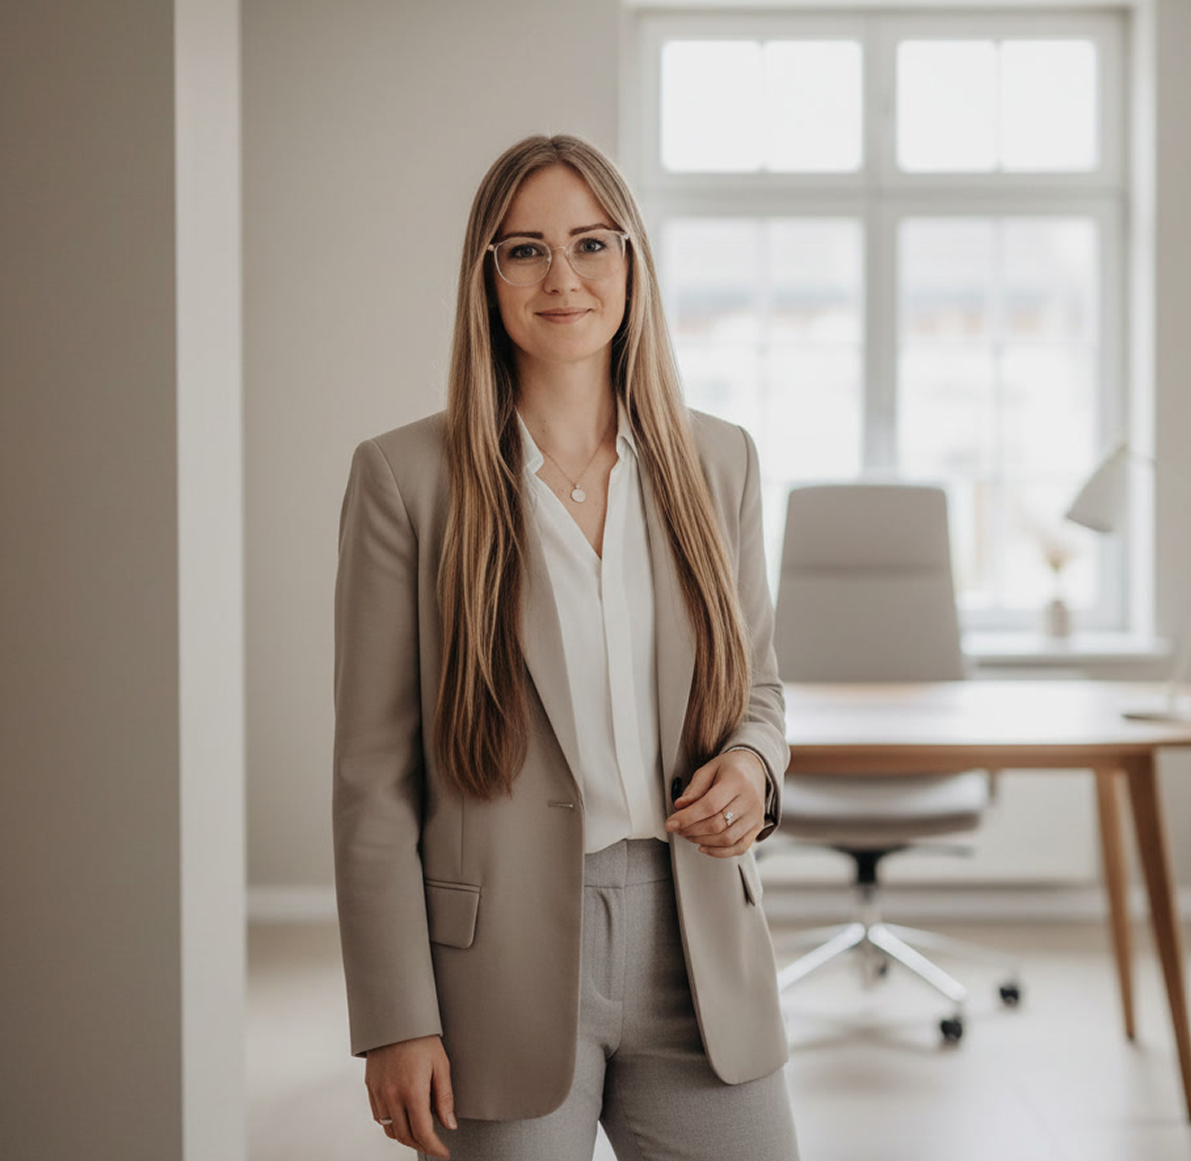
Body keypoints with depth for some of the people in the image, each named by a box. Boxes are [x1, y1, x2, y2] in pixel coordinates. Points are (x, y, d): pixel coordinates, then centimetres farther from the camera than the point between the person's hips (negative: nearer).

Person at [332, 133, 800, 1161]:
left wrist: (751, 762, -6)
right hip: (503, 962, -3)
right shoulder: (407, 476, -5)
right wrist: (395, 1019, -8)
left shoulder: (719, 461, 6)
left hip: (700, 953, 3)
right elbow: (374, 774, -5)